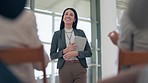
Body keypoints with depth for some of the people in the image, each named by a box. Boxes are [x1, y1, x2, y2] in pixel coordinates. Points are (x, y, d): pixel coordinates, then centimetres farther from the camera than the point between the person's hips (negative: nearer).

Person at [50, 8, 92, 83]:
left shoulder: (80, 32, 11)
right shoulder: (57, 34, 8)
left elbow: (89, 52, 6)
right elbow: (52, 55, 5)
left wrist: (75, 53, -10)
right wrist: (65, 50, -10)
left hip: (80, 67, 1)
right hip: (64, 68, -1)